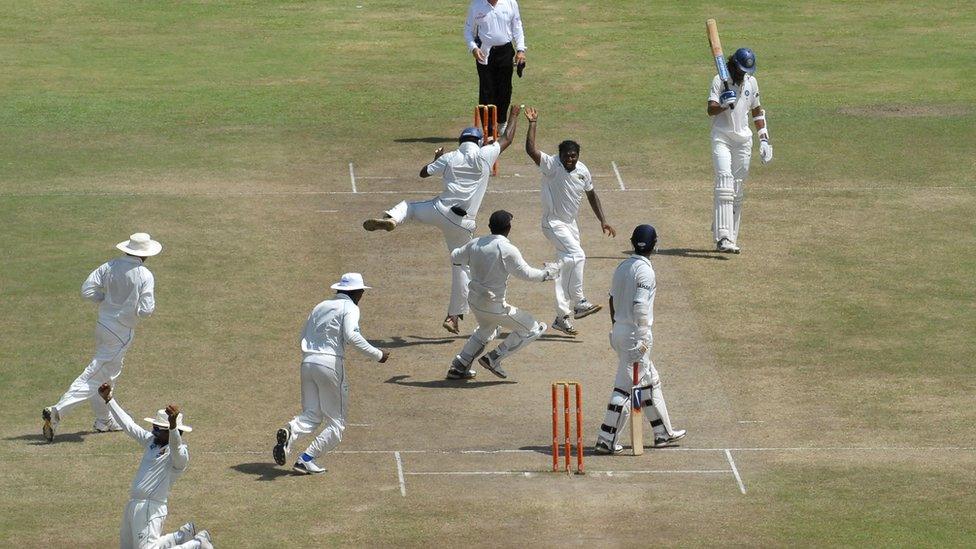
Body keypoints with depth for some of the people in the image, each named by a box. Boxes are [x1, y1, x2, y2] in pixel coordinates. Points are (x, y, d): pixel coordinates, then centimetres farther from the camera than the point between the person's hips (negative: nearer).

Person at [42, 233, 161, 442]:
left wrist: (108, 299, 10)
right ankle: (57, 412, -17)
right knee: (94, 377, -6)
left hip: (103, 323, 7)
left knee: (110, 373, 24)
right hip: (122, 332, -7)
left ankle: (104, 421, 33)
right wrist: (151, 307, 5)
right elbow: (145, 310, -18)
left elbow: (87, 290, -5)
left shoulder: (110, 267, -1)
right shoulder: (145, 276, -15)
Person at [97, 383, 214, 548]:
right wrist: (108, 400, 16)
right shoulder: (152, 440, 11)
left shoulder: (179, 453, -15)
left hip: (150, 509, -10)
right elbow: (128, 425, 17)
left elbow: (175, 447, -38)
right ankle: (183, 535, 26)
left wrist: (173, 424, -57)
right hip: (133, 504, 10)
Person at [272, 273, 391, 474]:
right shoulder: (349, 307, -2)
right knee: (336, 422, 4)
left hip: (307, 361, 6)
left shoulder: (321, 306, 20)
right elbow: (351, 336, -19)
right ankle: (306, 459, -8)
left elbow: (304, 335, 21)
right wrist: (377, 355, -13)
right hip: (330, 362, -6)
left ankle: (290, 432, -25)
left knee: (311, 415, 8)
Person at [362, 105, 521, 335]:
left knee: (408, 206, 26)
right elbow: (507, 140, 16)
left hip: (440, 211, 0)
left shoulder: (449, 158, 5)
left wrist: (436, 159, 34)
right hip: (463, 222, 0)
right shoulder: (484, 156, 2)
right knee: (462, 266, 13)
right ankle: (454, 316, 12)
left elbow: (423, 172, 15)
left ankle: (390, 220, -10)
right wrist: (513, 117, 31)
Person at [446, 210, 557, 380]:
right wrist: (546, 274, 0)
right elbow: (526, 273, -17)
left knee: (486, 331, 36)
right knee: (532, 329, 6)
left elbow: (455, 258, 16)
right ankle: (493, 359, 5)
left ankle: (458, 367, 34)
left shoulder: (475, 244, 0)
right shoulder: (507, 250, -20)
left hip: (474, 301, 8)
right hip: (494, 306, -7)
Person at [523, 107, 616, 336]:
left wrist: (603, 221, 12)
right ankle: (579, 303, -17)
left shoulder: (583, 171, 1)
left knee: (567, 266, 10)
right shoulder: (551, 166, -18)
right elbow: (531, 150, -33)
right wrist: (533, 123, -36)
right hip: (553, 223, -7)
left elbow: (591, 195, 15)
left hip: (571, 224, 7)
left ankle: (562, 317, 17)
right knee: (577, 255, -25)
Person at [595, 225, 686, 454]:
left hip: (619, 330, 9)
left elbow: (612, 300, 16)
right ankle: (606, 439, -6)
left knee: (650, 381, 19)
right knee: (624, 386, -6)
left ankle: (663, 432, 26)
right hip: (634, 333, -9)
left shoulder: (622, 267, 9)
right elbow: (640, 306, -23)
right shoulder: (645, 271, -16)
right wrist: (643, 339, -22)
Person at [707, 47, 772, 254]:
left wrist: (764, 139, 14)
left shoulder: (751, 82, 9)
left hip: (743, 140, 5)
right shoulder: (720, 81, -7)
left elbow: (757, 112, 19)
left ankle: (730, 238, 11)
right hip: (722, 138, -5)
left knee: (738, 190, 5)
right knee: (725, 183, -20)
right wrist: (724, 105, -38)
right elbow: (711, 109, -17)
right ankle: (723, 238, -29)